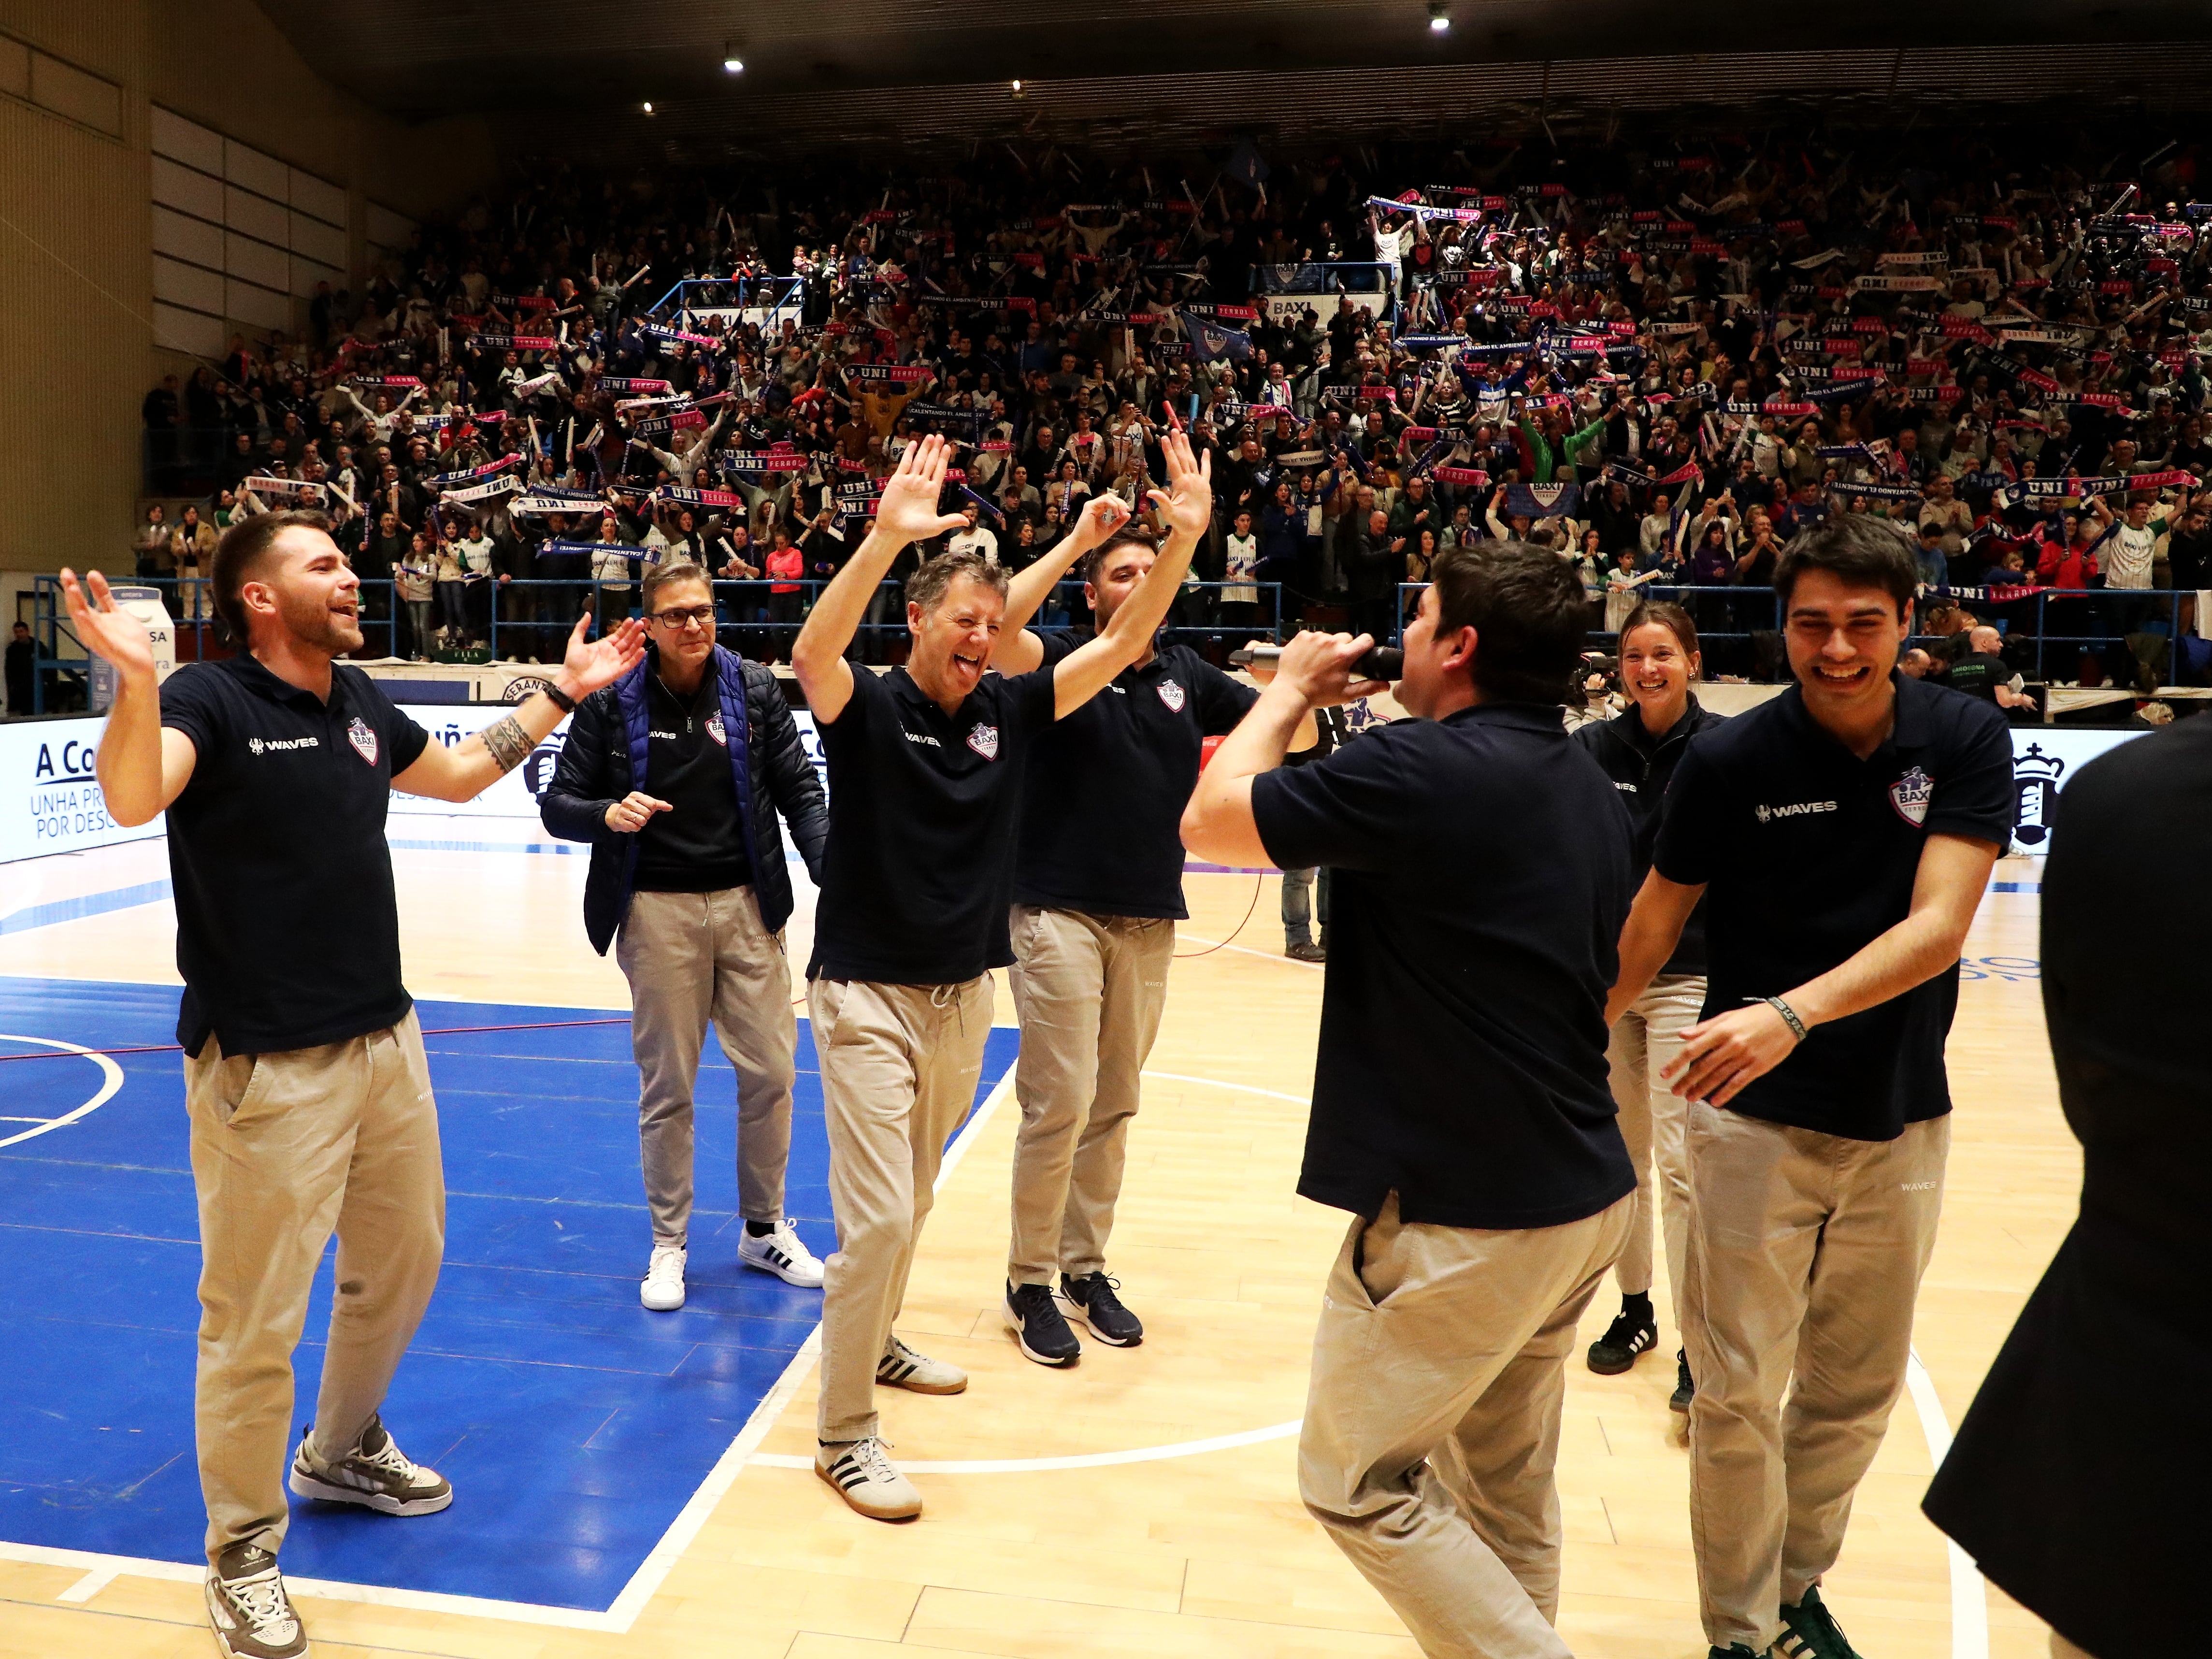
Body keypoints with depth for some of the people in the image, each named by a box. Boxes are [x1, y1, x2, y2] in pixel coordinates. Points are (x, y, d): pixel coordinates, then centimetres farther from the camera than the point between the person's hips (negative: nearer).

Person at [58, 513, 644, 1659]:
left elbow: (456, 775, 25)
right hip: (267, 1069, -8)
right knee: (256, 1321, 3)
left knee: (404, 1262, 23)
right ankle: (244, 1554, 24)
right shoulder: (210, 699, -13)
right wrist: (135, 681, -48)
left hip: (387, 1042, 8)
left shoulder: (359, 701, 8)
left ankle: (343, 1453, 47)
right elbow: (133, 798, -32)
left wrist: (562, 693, 26)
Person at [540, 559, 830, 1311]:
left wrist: (830, 871, -15)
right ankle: (668, 1243, 23)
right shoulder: (611, 702, -2)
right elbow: (558, 803, 2)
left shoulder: (754, 689, 2)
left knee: (771, 1072, 5)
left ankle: (765, 1228, 25)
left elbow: (801, 792, 1)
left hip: (746, 904, 2)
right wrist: (607, 815, -20)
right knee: (666, 1085, 6)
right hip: (657, 911, -1)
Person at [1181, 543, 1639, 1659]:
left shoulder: (1422, 768, -21)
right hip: (1584, 1191, 9)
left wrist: (1291, 689, 2)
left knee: (1359, 1483, 8)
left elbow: (1210, 822, -11)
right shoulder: (1588, 788, 7)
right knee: (1505, 1491, 21)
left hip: (1462, 1211, -9)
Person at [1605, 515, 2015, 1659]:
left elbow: (1937, 928, -18)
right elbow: (1653, 923, -1)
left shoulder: (1966, 741, -7)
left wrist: (1792, 1014, -32)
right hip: (1755, 1121, -2)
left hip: (1903, 1121, 3)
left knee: (1857, 1390, 15)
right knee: (1738, 1393, 1)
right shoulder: (1729, 760, -11)